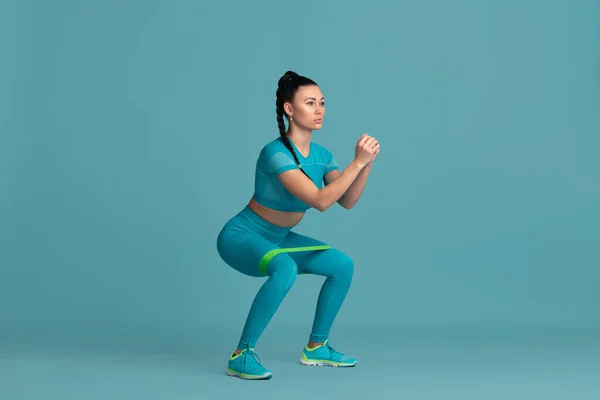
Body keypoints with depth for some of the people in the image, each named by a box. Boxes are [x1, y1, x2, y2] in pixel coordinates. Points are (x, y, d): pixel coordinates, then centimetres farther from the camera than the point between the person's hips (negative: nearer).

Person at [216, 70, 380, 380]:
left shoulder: (322, 155, -2)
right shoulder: (276, 153, -28)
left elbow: (347, 201, -9)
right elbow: (320, 201, -34)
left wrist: (367, 163, -21)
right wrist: (357, 161, -33)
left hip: (277, 239, 8)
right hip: (242, 236, -8)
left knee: (342, 265, 3)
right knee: (285, 268, -37)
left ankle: (316, 347, 17)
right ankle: (241, 355, -24)